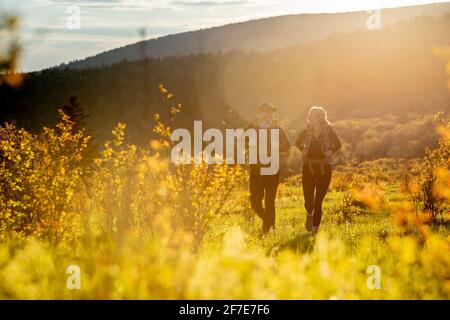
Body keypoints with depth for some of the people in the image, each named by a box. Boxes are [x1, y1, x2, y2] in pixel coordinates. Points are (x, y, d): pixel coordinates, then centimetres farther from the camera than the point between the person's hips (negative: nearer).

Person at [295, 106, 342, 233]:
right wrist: (304, 150, 3)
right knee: (308, 201, 0)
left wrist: (330, 151, -3)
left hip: (324, 169, -1)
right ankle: (310, 215, 34)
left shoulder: (329, 132, -5)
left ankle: (315, 227, 10)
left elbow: (338, 144, 12)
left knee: (318, 201, -2)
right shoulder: (306, 132, 0)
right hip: (308, 168, 2)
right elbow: (298, 143, 19)